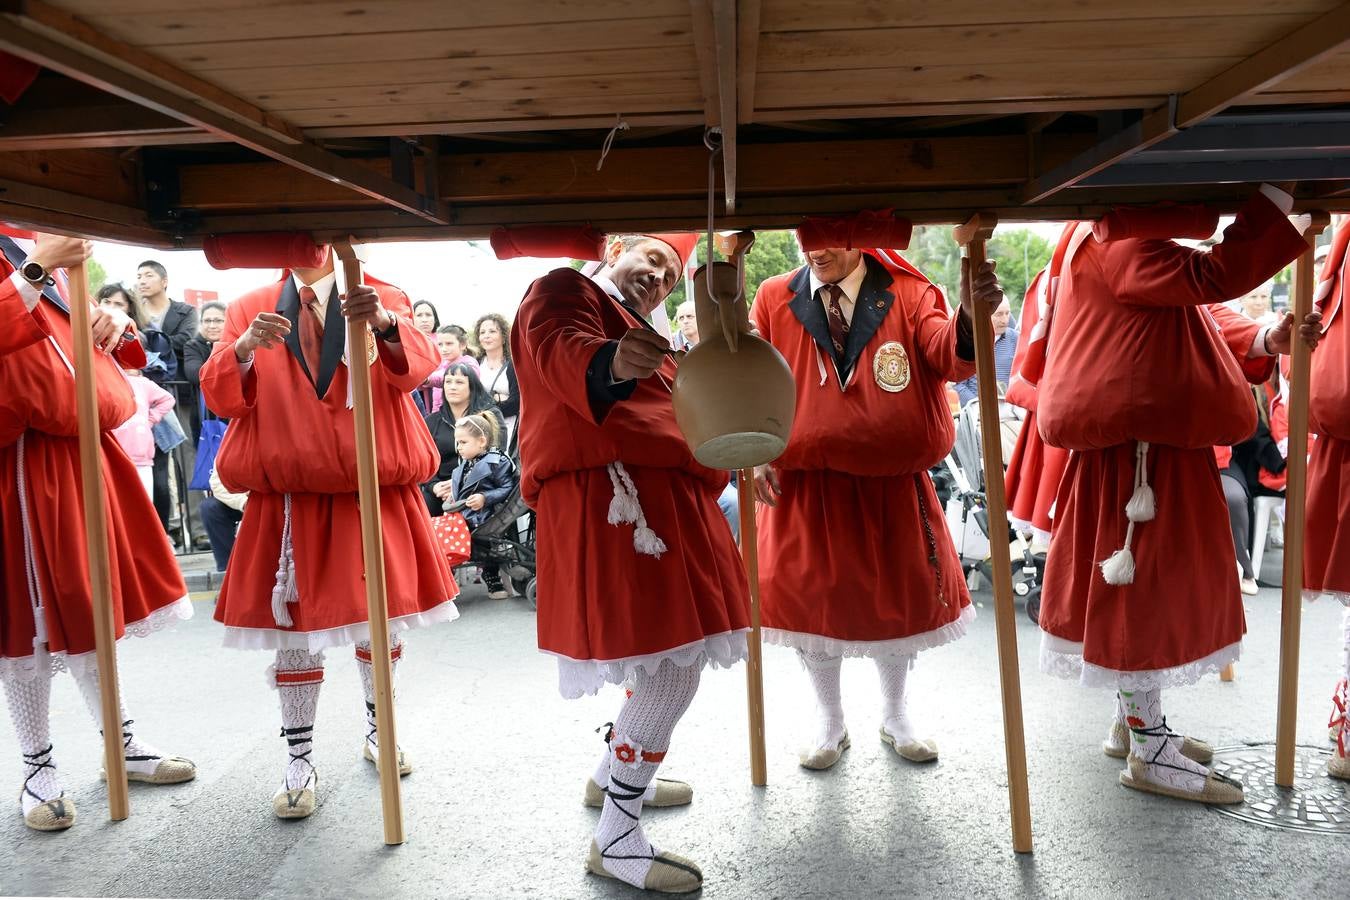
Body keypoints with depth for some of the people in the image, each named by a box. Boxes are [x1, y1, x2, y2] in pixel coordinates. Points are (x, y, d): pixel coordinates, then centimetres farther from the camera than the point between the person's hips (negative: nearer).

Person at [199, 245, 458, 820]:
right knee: (294, 626, 3)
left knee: (380, 620, 11)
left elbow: (418, 364, -15)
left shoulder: (381, 299, 3)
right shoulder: (250, 310, 6)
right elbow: (219, 396, -3)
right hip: (288, 497, 0)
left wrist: (385, 325, -36)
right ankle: (299, 763, 18)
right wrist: (245, 348, -22)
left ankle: (378, 731, 34)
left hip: (374, 491, 0)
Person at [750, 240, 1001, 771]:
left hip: (891, 482, 0)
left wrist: (971, 318, -43)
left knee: (899, 595, 13)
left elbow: (946, 357, -21)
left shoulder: (906, 293, -5)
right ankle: (829, 721, 34)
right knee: (810, 596, 9)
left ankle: (895, 715, 39)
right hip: (803, 482, 1)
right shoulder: (773, 299, -1)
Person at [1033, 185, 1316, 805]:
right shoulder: (1118, 247, -17)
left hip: (1157, 447, 11)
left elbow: (1202, 319, 15)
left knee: (1151, 588, 18)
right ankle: (1149, 753, 12)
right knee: (1145, 589, -2)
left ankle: (1132, 722, 32)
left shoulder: (1140, 245, 16)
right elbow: (1213, 276, -31)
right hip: (1138, 456, -11)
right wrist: (1280, 194, -25)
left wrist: (1264, 341, -3)